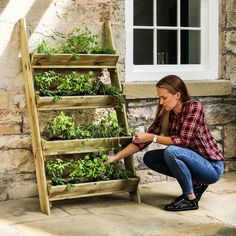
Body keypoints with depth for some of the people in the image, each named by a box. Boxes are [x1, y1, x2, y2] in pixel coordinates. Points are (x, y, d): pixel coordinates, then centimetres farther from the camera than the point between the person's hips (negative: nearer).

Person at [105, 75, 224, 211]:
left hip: (212, 167, -8)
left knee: (171, 151, -30)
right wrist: (116, 157, -4)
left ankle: (191, 199, -13)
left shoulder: (194, 107, -18)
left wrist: (152, 137, -23)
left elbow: (183, 140, -27)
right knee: (149, 158, -2)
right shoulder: (166, 114, 1)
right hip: (192, 161, 8)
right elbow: (142, 141, 2)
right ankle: (195, 184, 7)